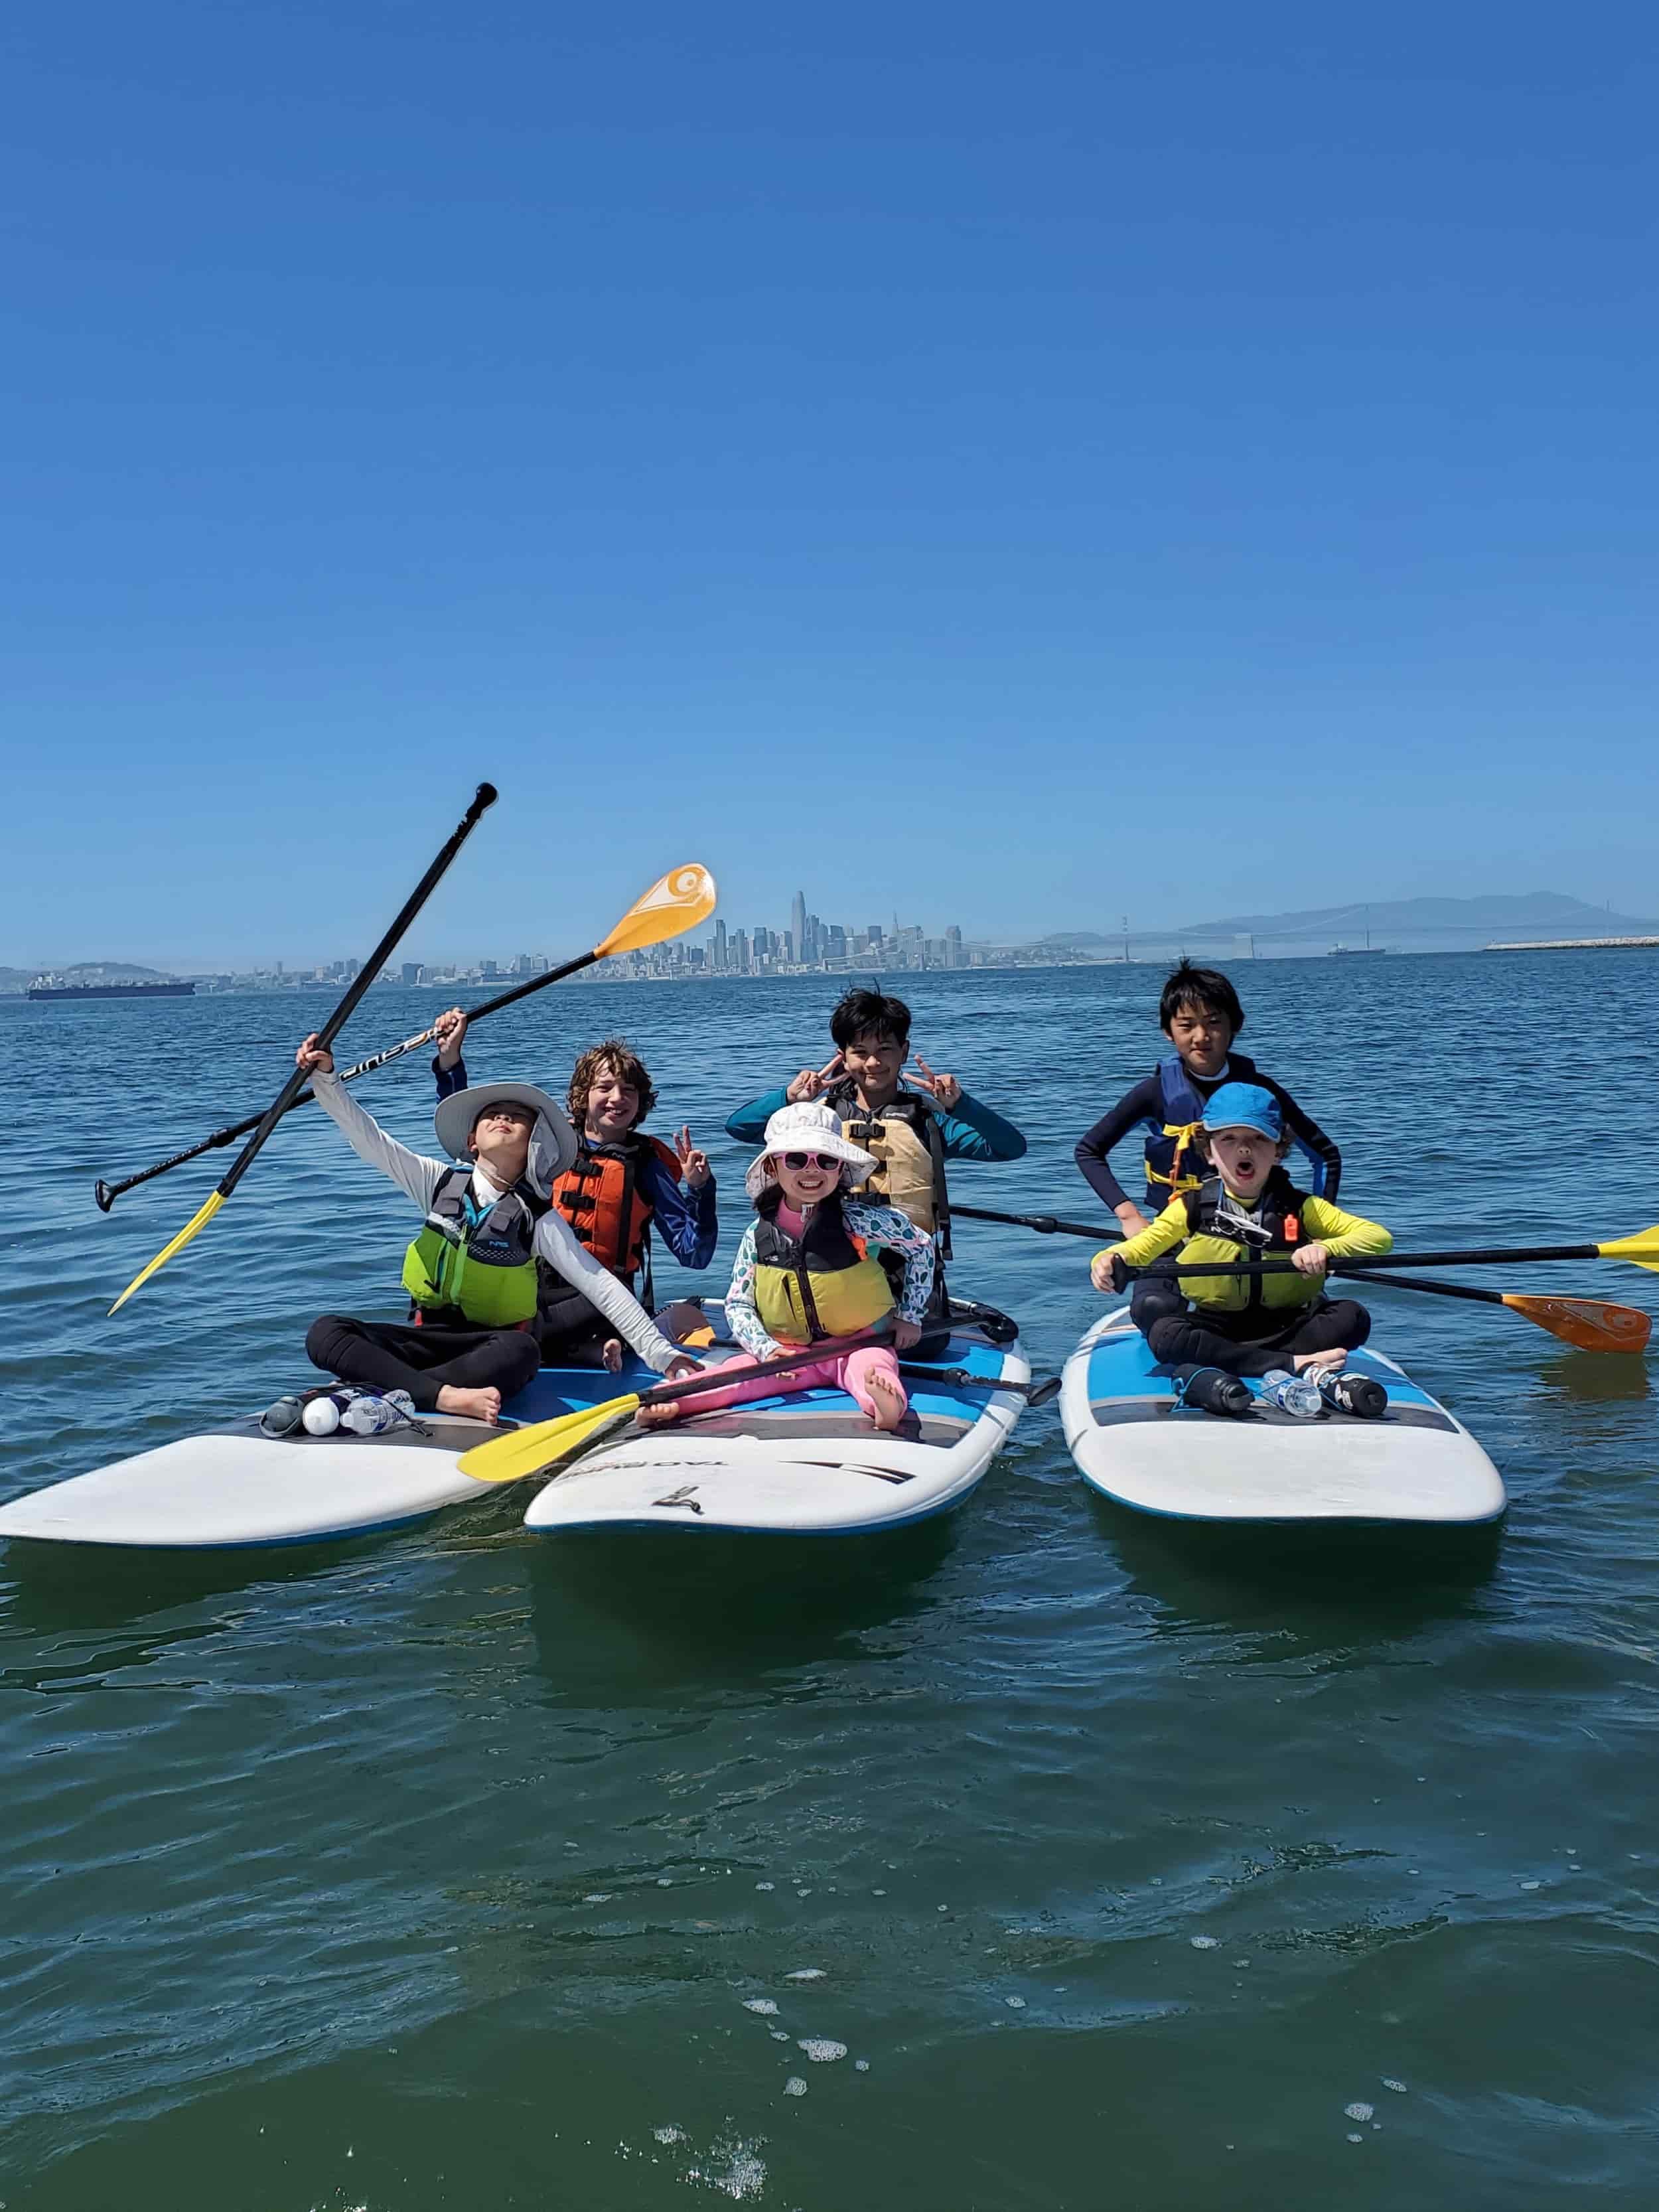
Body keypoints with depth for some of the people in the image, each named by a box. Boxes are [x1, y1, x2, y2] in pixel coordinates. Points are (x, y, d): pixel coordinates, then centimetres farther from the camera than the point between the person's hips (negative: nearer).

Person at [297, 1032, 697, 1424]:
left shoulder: (539, 1218, -4)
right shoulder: (440, 1182, 3)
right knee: (326, 1332, -23)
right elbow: (368, 1139, -3)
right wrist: (325, 1077, -16)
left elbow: (601, 1286, -6)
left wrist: (660, 1353, -11)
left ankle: (366, 1389, -41)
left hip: (489, 1347, -2)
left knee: (521, 1351, -38)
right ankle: (442, 1395, -44)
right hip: (424, 1336, 3)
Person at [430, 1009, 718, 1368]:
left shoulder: (647, 1164, 8)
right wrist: (450, 1060, 10)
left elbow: (694, 1256, 4)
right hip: (532, 1289, 2)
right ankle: (599, 1348, -27)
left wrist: (699, 1188, -10)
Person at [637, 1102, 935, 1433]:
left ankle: (887, 1405, -67)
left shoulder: (860, 1219, -8)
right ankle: (667, 1403, -44)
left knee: (872, 1368, -37)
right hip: (789, 1352, 3)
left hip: (858, 1345, -3)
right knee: (735, 1371, -24)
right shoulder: (759, 1234, -1)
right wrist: (766, 1349, -14)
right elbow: (737, 1303, 3)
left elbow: (922, 1247, 4)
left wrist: (909, 1316, 6)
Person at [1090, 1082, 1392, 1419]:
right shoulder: (1192, 1207, 1)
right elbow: (1142, 1246, -3)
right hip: (1213, 1331, -1)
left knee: (1352, 1317, -23)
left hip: (1285, 1328, 1)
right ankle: (1298, 1366, -31)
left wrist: (1327, 1249, -26)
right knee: (1163, 1333, -30)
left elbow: (1380, 1237, -6)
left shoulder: (1299, 1208, 1)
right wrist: (1111, 1260, -27)